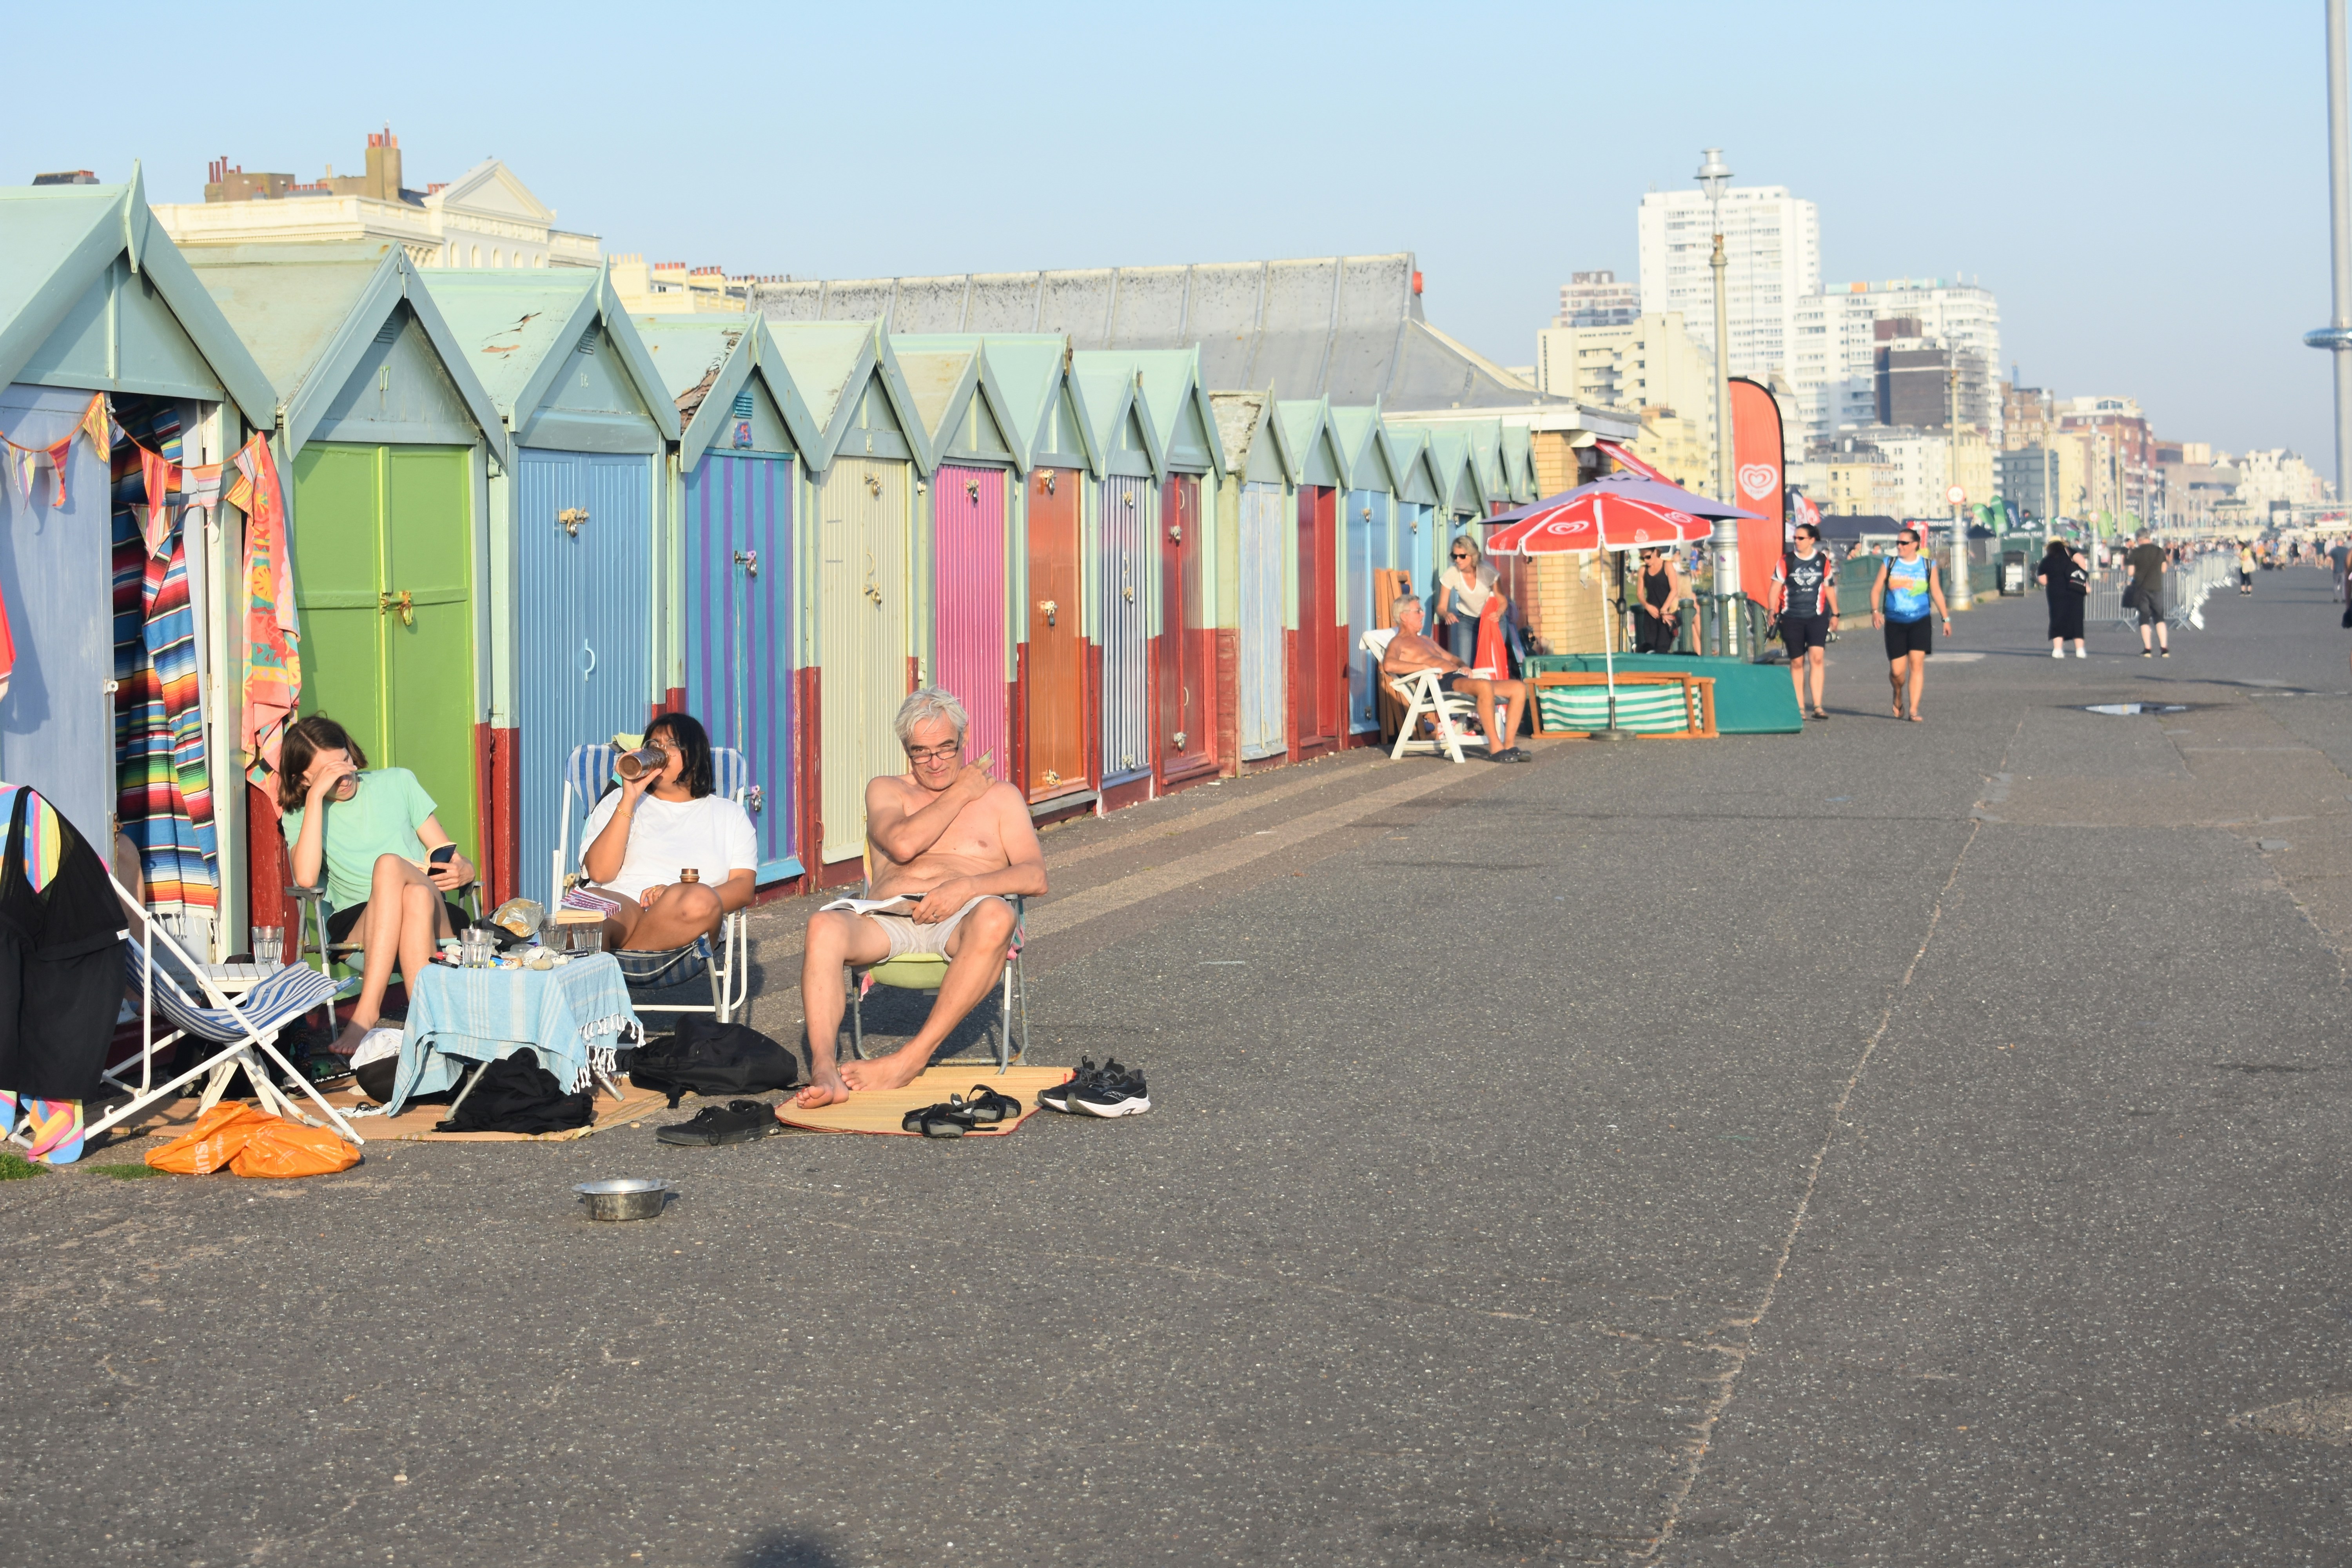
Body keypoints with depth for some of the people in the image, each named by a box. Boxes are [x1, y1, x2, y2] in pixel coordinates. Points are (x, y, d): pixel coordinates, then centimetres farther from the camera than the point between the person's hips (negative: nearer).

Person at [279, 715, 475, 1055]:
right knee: (389, 864, -33)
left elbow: (453, 859, 16)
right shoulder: (298, 815, 14)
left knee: (389, 864, -33)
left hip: (432, 921, 1)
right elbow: (306, 878, -9)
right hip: (357, 930, -1)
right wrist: (316, 796, -8)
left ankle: (366, 1012, -45)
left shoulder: (397, 783, 18)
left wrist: (462, 871, -9)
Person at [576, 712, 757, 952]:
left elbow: (744, 888, 7)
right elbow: (599, 872, 6)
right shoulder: (619, 801, 24)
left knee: (702, 901, -38)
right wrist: (630, 800, 0)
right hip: (619, 907, -1)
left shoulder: (730, 814, 24)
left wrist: (678, 899, -12)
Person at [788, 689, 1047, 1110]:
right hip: (889, 923, 1)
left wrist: (967, 886, -12)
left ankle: (911, 1059, -39)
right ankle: (823, 1072, -48)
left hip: (961, 919, -1)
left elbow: (1035, 876, 6)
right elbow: (902, 844, 0)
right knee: (824, 925, -33)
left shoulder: (999, 796, 21)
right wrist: (961, 792, 9)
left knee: (995, 916, -40)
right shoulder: (886, 790, 24)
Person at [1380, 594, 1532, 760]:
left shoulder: (1425, 640, 33)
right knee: (1485, 686, -38)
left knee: (1519, 688, -5)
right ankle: (1495, 749, -34)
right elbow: (1389, 665, -19)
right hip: (1442, 684, -9)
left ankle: (1509, 746, -10)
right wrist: (1426, 667, -17)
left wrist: (1463, 666, 15)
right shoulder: (1398, 643, 4)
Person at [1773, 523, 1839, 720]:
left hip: (1817, 617, 0)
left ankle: (1818, 706, -15)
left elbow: (1829, 588, 16)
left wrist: (1835, 613, 18)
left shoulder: (1823, 561, 7)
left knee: (1817, 659, -14)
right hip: (1791, 618, 0)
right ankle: (1800, 707, 12)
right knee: (1797, 662, 4)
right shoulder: (1786, 560, 2)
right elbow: (1776, 587, 1)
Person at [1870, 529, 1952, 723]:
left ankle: (1914, 711, -9)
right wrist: (1875, 611, -14)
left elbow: (1937, 593, 9)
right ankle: (1898, 696, 31)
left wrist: (1945, 618, 6)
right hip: (1895, 624, 1)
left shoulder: (1928, 566, 5)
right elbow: (1876, 589, 2)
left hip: (1920, 622, -1)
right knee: (1897, 671, -2)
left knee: (1917, 663, -12)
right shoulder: (1889, 564, 5)